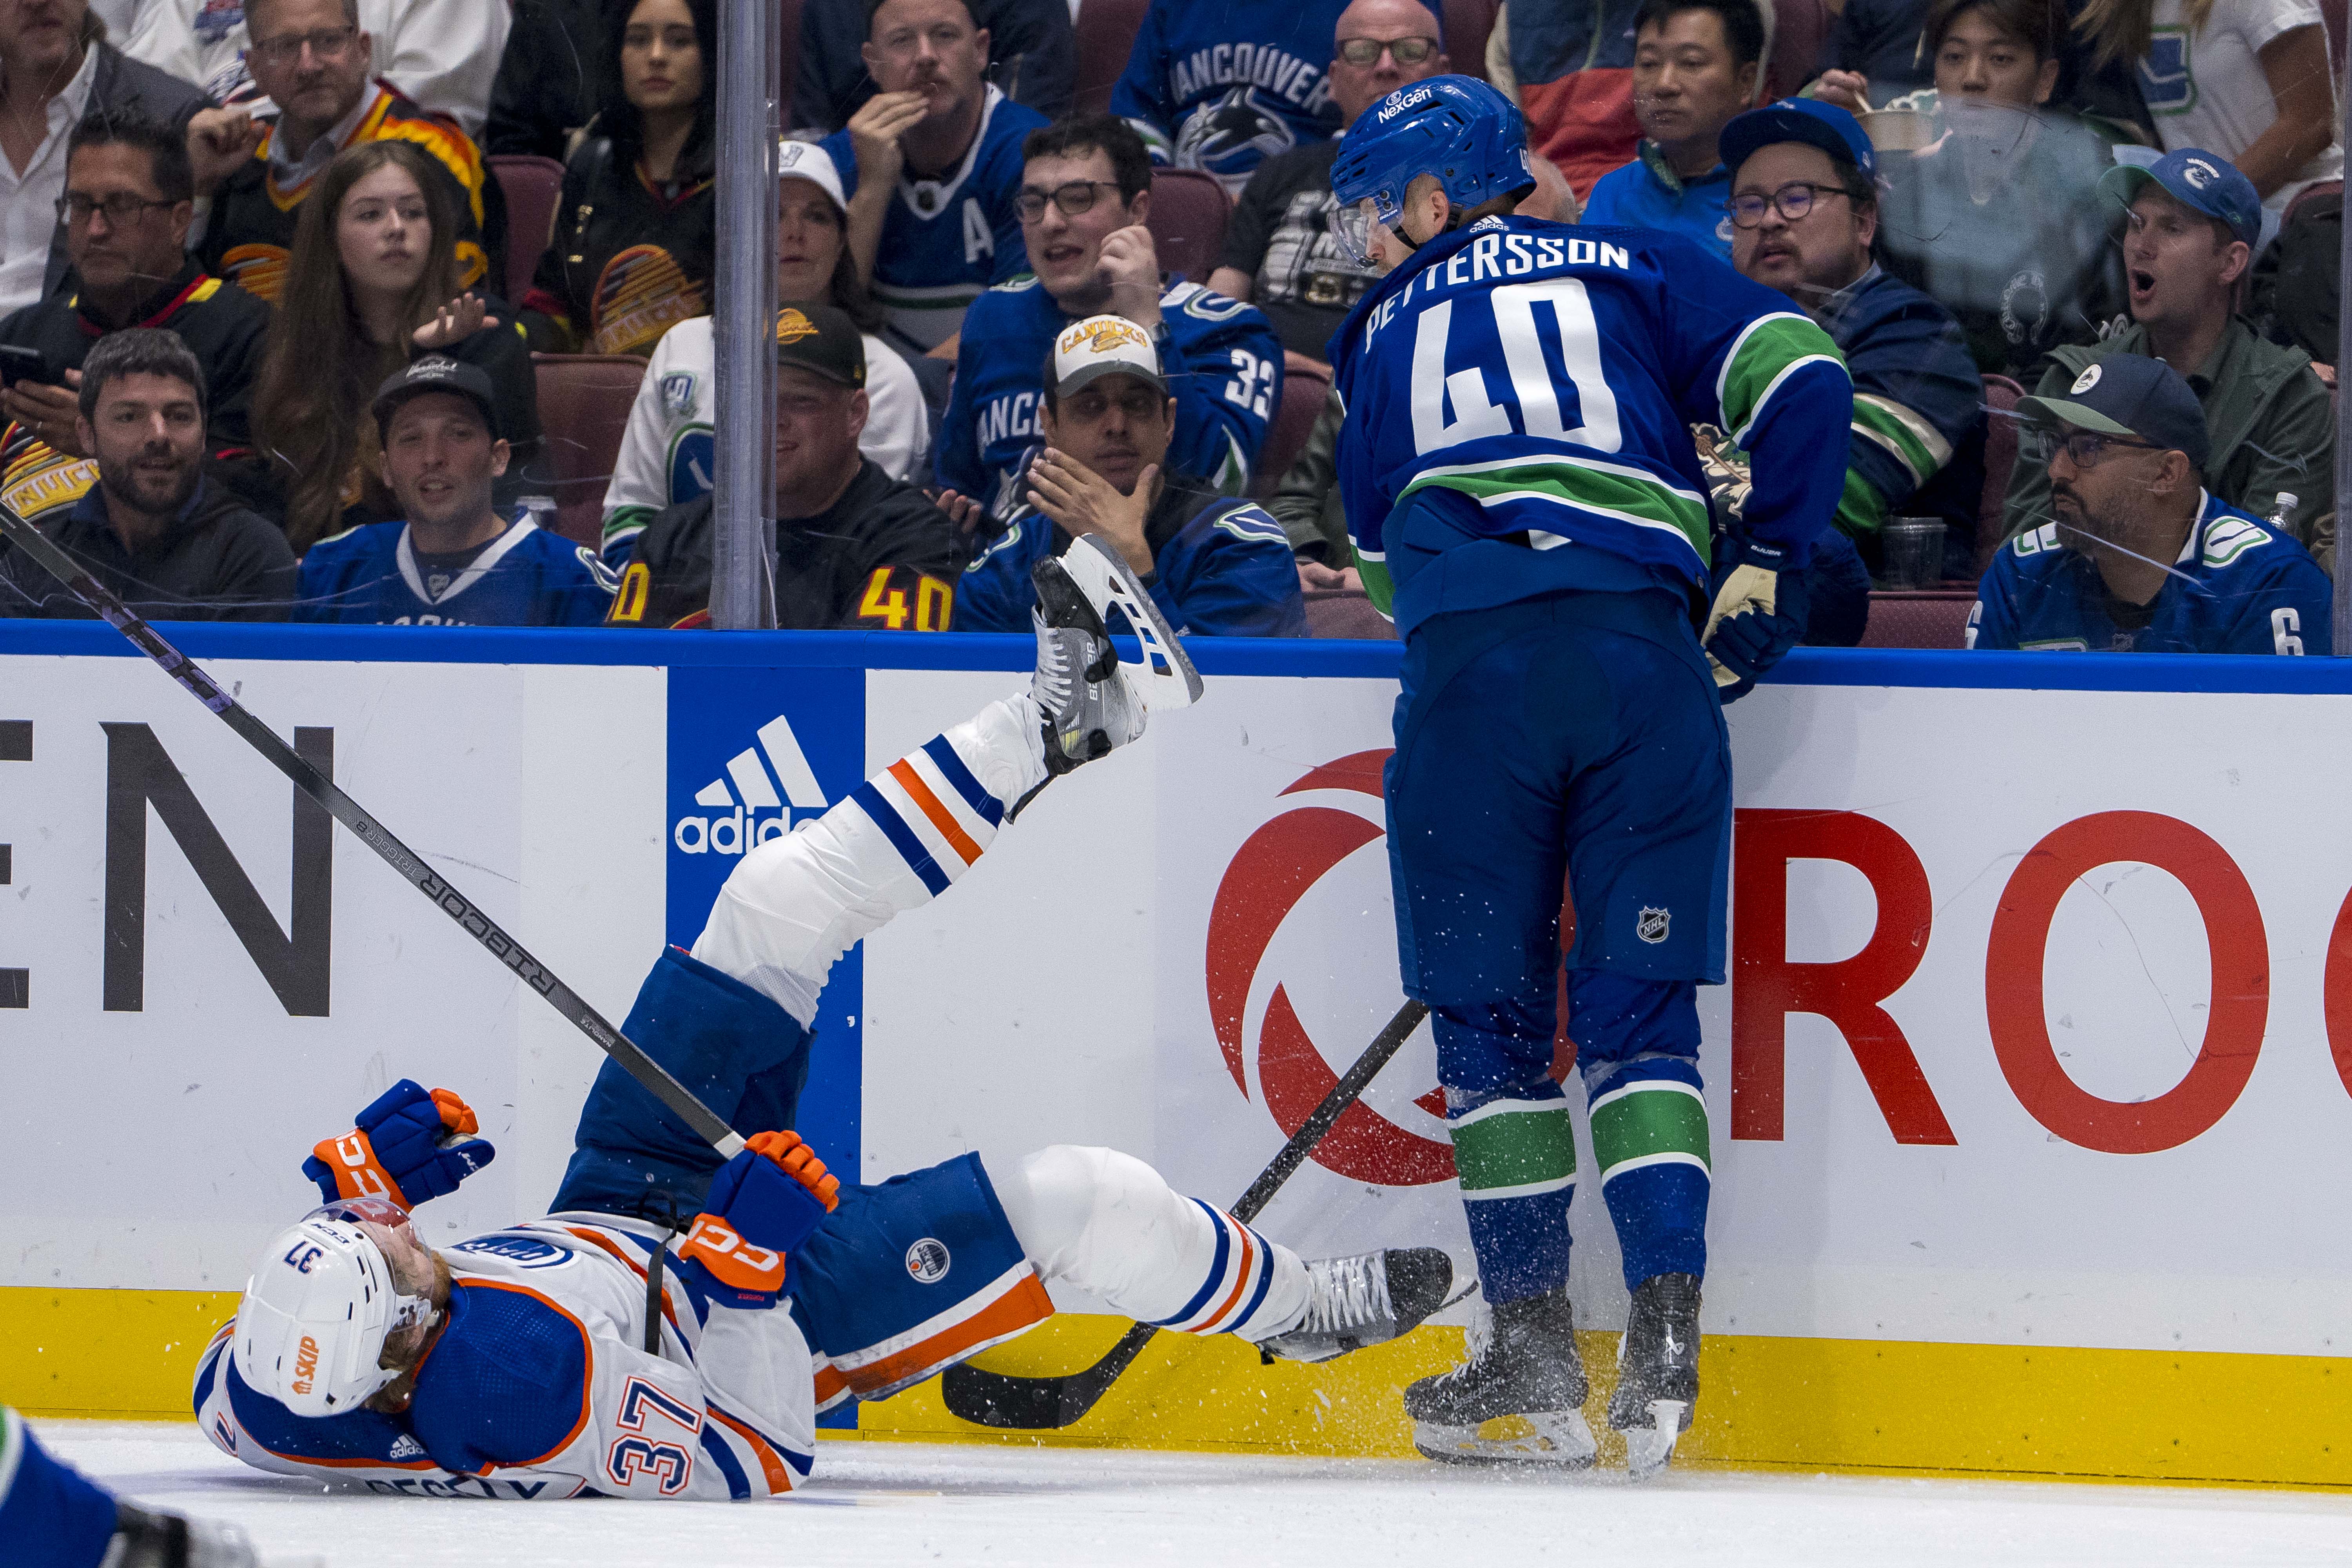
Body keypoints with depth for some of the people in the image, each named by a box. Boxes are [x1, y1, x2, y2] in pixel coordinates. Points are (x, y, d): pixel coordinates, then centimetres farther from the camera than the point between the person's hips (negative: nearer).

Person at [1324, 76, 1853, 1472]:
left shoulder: (1389, 328, 24)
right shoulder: (1634, 269, 20)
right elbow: (1805, 380, 6)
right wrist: (1766, 565, 13)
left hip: (1468, 665, -1)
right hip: (1644, 657, 1)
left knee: (1489, 1015, 9)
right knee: (1640, 1007, 5)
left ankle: (1534, 1349, 7)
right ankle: (1664, 1334, -10)